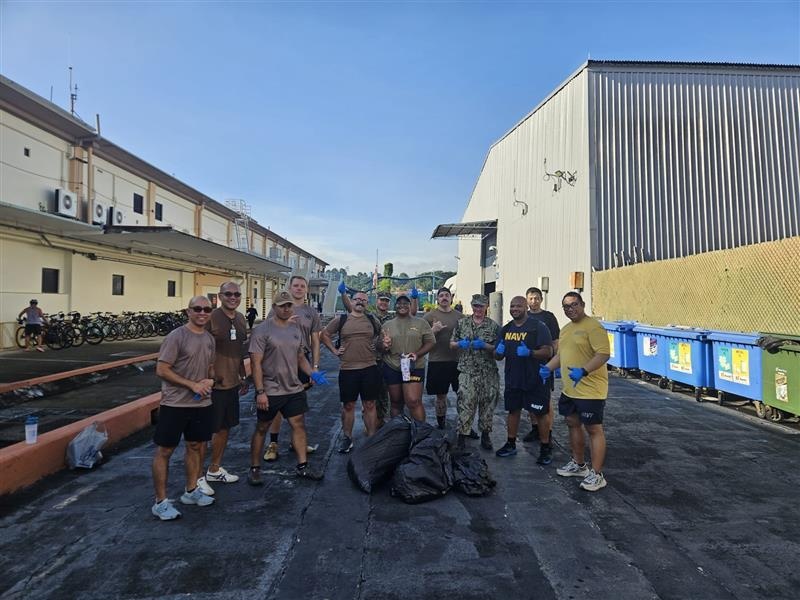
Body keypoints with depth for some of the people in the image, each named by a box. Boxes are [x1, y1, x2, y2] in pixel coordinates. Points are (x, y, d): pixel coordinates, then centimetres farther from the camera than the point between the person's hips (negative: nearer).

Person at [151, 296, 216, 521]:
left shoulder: (210, 339, 7)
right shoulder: (176, 337, -14)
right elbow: (161, 370, -15)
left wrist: (210, 380, -6)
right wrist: (192, 385, -19)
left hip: (202, 404, 7)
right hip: (174, 404, -7)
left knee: (195, 446, 17)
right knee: (164, 451, 3)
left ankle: (191, 491, 32)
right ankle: (160, 502, 15)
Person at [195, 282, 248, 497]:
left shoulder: (240, 318, 7)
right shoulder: (210, 318, -15)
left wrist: (243, 376, 19)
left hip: (232, 383, 8)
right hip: (213, 384, -7)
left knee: (224, 427, 18)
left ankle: (215, 470, 35)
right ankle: (197, 477, 20)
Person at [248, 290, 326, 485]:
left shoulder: (297, 328, 8)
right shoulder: (262, 329, -11)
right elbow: (256, 363, -13)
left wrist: (312, 373, -2)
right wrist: (260, 392, -18)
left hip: (294, 389, 5)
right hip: (270, 391, -5)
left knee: (299, 425, 8)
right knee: (261, 429, 9)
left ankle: (302, 466, 20)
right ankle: (254, 468, 24)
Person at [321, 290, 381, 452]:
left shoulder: (373, 320, 7)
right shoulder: (340, 319, 2)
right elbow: (324, 334, 11)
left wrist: (377, 346, 6)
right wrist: (334, 350, 3)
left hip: (370, 368, 1)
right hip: (347, 369, -1)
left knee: (369, 405, 8)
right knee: (348, 405, 9)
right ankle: (347, 438, 23)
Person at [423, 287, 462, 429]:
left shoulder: (459, 316, 9)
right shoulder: (429, 316, 2)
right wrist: (433, 330, -17)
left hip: (457, 360, 2)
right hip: (437, 361, -2)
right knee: (441, 396, 8)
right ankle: (441, 426, 23)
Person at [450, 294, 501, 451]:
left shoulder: (493, 326, 4)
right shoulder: (462, 323, 7)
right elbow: (452, 344, 10)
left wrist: (484, 345, -15)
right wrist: (460, 344, -11)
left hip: (488, 373, 1)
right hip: (467, 372, -1)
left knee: (487, 404, 9)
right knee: (465, 405, -3)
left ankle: (485, 436, 25)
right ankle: (462, 437, 8)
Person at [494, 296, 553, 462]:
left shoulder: (538, 327, -8)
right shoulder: (506, 329, 10)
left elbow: (548, 352, -15)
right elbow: (497, 356, 14)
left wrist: (529, 353, -30)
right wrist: (499, 351, -10)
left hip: (535, 380, -5)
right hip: (512, 379, 6)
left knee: (542, 413, 4)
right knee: (513, 411, 15)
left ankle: (545, 449, 19)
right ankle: (511, 445, 29)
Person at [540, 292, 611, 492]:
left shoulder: (592, 326, -15)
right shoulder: (566, 329, 14)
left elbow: (604, 354, -24)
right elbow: (561, 354, 22)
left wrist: (584, 371, -35)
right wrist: (548, 368, 6)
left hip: (590, 390, -9)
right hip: (569, 389, 9)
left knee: (594, 429, 0)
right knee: (573, 424, 18)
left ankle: (597, 474, 11)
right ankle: (578, 464, 34)